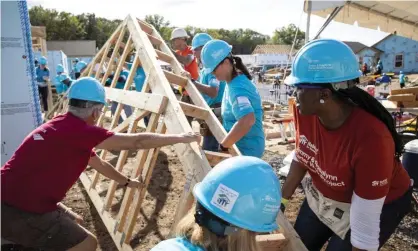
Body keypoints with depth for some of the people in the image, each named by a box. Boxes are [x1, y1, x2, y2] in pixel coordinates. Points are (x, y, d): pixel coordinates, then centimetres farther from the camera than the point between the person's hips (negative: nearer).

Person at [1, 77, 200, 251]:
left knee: (74, 222, 26)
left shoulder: (63, 128, 10)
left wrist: (127, 182, 33)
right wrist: (180, 138, -11)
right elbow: (136, 142, -21)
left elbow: (99, 164, 22)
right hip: (17, 210, -10)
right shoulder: (78, 130, -21)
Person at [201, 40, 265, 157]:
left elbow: (248, 120, -45)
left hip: (246, 149, -9)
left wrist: (223, 146, -38)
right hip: (240, 145, 10)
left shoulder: (237, 88, -28)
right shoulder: (234, 81, 3)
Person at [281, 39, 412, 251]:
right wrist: (281, 201, -1)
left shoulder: (370, 137, -40)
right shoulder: (304, 111, -22)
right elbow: (302, 157, -4)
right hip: (323, 194, 6)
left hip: (377, 204, -5)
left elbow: (365, 224, -31)